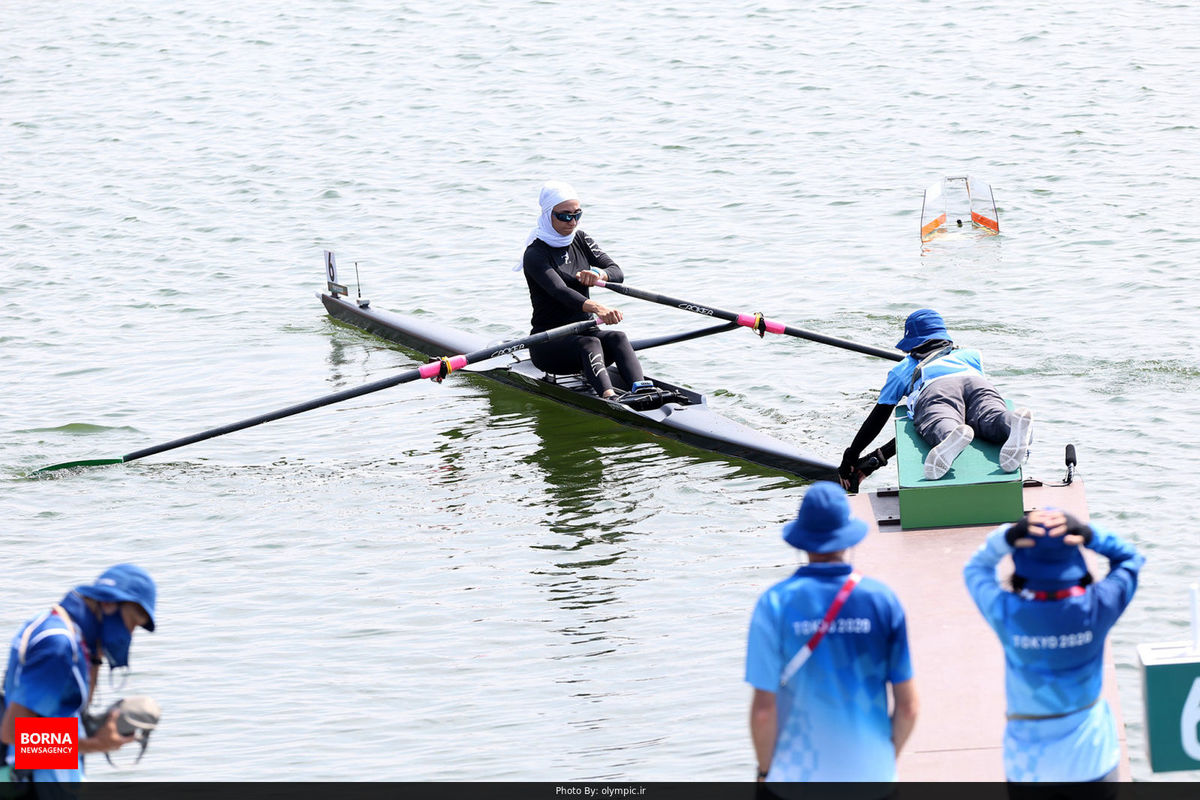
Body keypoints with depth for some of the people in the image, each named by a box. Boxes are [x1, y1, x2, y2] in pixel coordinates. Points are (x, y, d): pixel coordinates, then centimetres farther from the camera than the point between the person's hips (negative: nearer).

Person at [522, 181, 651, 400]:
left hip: (583, 331, 6)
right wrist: (597, 308, -47)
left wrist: (599, 274, -25)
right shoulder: (535, 254, -12)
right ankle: (608, 397, -63)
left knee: (617, 338, -26)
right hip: (548, 345, -6)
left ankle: (641, 389, -54)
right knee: (588, 343, -36)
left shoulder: (581, 241, 11)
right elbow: (559, 291, -29)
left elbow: (617, 273, 1)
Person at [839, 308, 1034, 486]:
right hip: (978, 383, 2)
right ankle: (1014, 424, -66)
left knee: (940, 428, -32)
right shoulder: (972, 356, 46)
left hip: (934, 390, -2)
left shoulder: (903, 369, 41)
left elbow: (877, 419, 43)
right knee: (991, 417, -29)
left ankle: (954, 437, -70)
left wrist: (850, 457, 57)